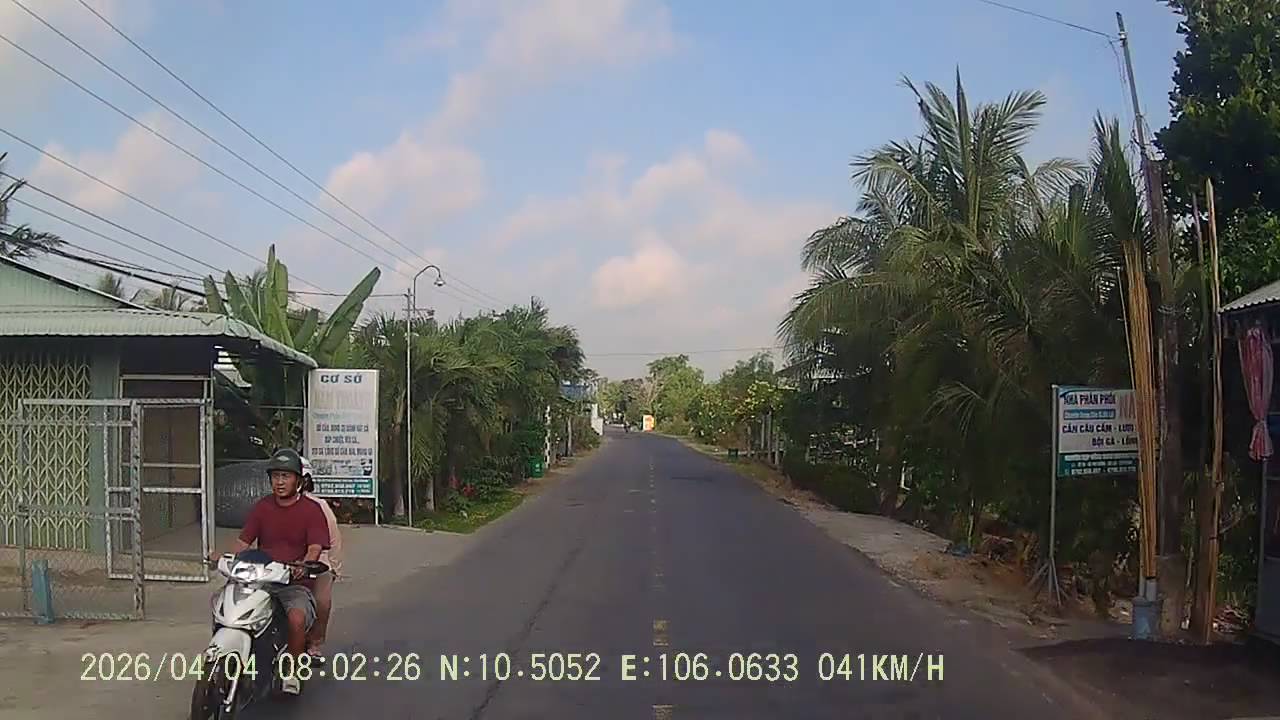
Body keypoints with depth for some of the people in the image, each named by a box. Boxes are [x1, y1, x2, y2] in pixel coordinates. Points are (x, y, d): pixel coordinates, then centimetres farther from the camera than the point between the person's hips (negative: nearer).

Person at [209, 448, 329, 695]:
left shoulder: (311, 511, 0)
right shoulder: (262, 507, 14)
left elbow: (315, 548, -12)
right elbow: (243, 542, 7)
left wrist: (303, 565, -34)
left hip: (295, 584, -4)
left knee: (297, 618, -34)